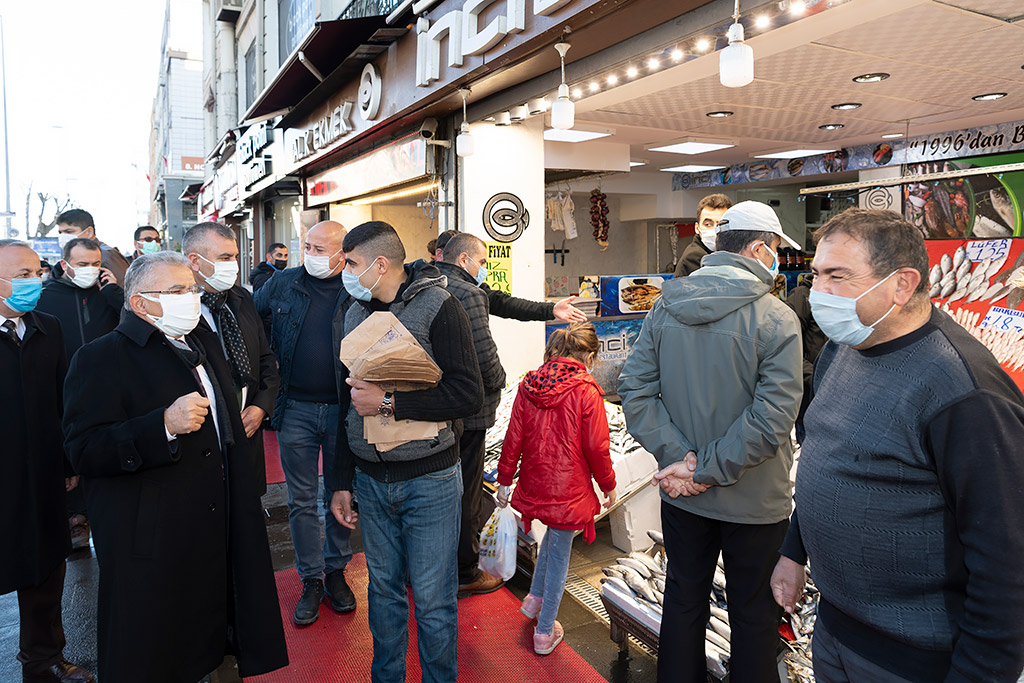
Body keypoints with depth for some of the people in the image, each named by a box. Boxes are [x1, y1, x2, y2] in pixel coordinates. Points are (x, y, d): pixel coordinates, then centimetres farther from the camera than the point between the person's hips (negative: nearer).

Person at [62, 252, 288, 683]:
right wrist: (165, 425, -31)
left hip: (217, 532, 7)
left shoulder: (205, 344, 13)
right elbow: (84, 451, -21)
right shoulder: (101, 358, -11)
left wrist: (245, 498, 27)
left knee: (210, 648, 18)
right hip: (150, 550, -6)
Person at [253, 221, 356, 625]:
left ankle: (336, 572, 30)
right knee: (302, 499, 9)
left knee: (340, 495, 12)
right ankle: (311, 580, 23)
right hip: (296, 410, 2)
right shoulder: (283, 284, 3)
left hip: (343, 410, -1)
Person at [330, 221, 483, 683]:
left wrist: (389, 403, -18)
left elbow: (469, 396, -19)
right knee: (383, 589, 18)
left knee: (432, 601, 6)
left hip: (429, 479, -5)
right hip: (371, 480, 5)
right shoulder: (355, 314, 8)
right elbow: (350, 404, 14)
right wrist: (343, 483, 13)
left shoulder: (438, 307, -11)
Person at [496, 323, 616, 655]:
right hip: (569, 490, -5)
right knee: (559, 555, 10)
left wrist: (505, 480, 12)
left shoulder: (528, 386, -2)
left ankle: (535, 598, 36)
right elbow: (597, 448, -11)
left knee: (553, 534, 30)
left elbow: (513, 439, 2)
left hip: (534, 486, 5)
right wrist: (608, 485, 5)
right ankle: (545, 632, 21)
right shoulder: (586, 392, -16)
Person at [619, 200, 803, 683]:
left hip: (681, 496, 4)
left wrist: (680, 456, -11)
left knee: (683, 599, 22)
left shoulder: (665, 307, -3)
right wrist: (708, 471, -16)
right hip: (753, 500, -4)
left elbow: (635, 388, -7)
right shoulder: (777, 320, -16)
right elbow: (771, 418, -23)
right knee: (753, 615, 17)